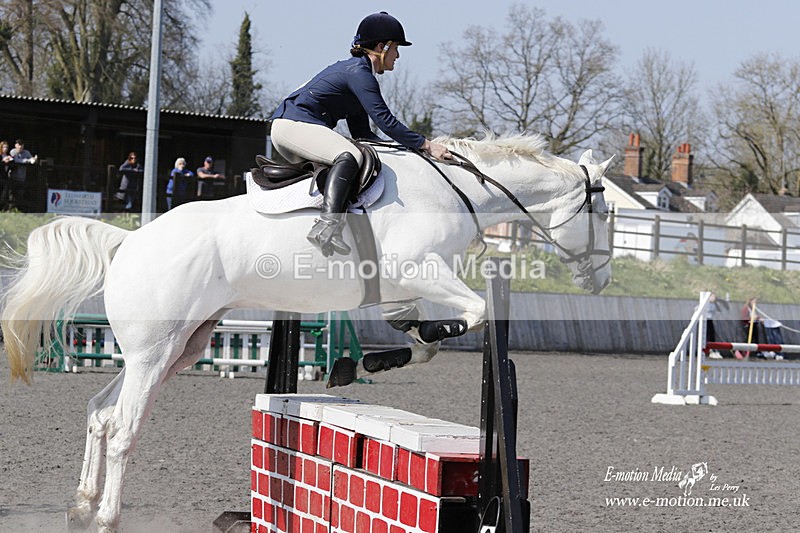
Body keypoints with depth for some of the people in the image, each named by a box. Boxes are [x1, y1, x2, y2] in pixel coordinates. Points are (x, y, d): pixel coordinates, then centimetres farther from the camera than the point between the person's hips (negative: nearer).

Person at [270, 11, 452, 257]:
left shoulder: (356, 70, 20)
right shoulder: (359, 73, -12)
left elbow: (361, 132, 22)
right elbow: (386, 121, -19)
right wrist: (427, 145, -15)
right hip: (294, 124, -11)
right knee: (349, 156, -32)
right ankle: (326, 225, -48)